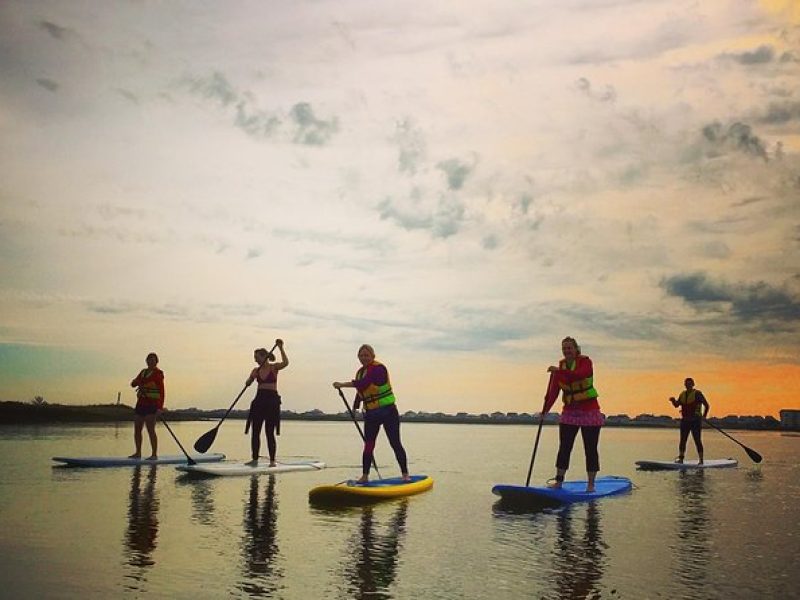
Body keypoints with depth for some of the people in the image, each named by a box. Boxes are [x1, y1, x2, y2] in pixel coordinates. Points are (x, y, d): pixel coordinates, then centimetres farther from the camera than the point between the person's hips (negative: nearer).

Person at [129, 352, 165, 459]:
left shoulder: (158, 373, -5)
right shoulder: (143, 371, 18)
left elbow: (161, 390, -12)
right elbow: (133, 384, 12)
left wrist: (160, 407, -22)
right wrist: (137, 382, -13)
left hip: (151, 404, -8)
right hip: (141, 403, 8)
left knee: (150, 430, -12)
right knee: (137, 429, 10)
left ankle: (154, 454, -8)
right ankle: (138, 453, 21)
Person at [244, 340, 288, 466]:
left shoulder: (274, 367, -2)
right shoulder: (256, 370, 11)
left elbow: (285, 363, -22)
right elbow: (248, 383, -1)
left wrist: (280, 348, -29)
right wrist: (250, 380, -23)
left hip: (272, 400, -5)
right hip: (259, 400, 5)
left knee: (270, 432, -5)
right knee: (255, 431, 3)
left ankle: (272, 460, 0)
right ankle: (255, 459, 10)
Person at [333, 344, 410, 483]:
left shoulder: (378, 368, -16)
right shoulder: (360, 372, 10)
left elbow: (364, 383, -29)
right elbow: (359, 392, 19)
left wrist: (342, 384, -26)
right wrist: (355, 409, 13)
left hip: (388, 412, -6)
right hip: (371, 414, 6)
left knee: (395, 444, -3)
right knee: (368, 445, 5)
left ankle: (405, 474, 5)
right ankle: (364, 476, 11)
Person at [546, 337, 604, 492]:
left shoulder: (585, 361, -8)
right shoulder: (560, 366, 5)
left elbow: (580, 374, -32)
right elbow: (553, 392, 1)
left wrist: (560, 371, -37)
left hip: (589, 411, -4)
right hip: (569, 412, 4)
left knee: (590, 449, 1)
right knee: (564, 447, 2)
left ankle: (591, 484, 9)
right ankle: (558, 480, 7)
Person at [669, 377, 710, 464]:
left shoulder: (697, 393, -4)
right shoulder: (682, 394, 13)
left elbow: (706, 405, -2)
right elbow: (677, 405, 9)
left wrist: (703, 417, -3)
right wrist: (673, 400, -12)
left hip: (695, 421, -5)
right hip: (684, 420, 5)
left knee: (697, 440, -4)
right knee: (682, 439, 2)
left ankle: (700, 459, 1)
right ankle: (680, 457, 4)